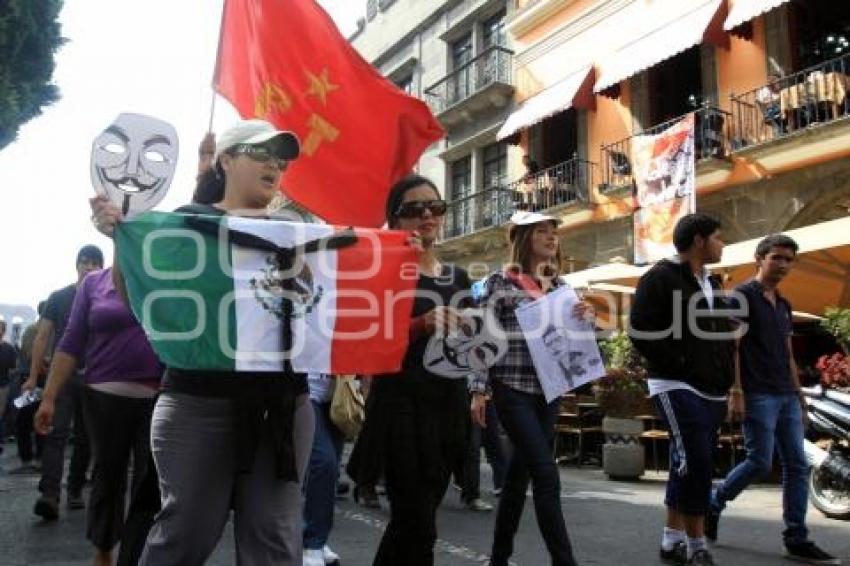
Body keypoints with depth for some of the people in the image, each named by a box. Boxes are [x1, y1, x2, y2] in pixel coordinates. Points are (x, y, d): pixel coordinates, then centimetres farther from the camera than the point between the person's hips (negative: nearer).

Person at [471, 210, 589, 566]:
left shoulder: (558, 285, 13)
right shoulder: (501, 281, -3)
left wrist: (581, 317, -4)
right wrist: (479, 390, -10)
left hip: (549, 391, 6)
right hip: (513, 390, -6)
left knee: (520, 472, 12)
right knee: (547, 477, -9)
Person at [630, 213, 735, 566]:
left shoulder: (711, 283, 19)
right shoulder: (661, 278, -7)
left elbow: (723, 336, 25)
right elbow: (641, 333, -14)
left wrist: (724, 380, 13)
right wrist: (680, 365, -15)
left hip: (709, 391, 8)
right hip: (677, 386, -8)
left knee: (688, 465, 10)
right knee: (695, 461, -17)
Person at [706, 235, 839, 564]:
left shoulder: (784, 305, 19)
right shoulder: (743, 296, -4)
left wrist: (799, 396, 16)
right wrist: (736, 392, -18)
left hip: (786, 396, 8)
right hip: (757, 395, -8)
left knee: (797, 466, 3)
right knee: (760, 462, -9)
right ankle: (712, 503, 12)